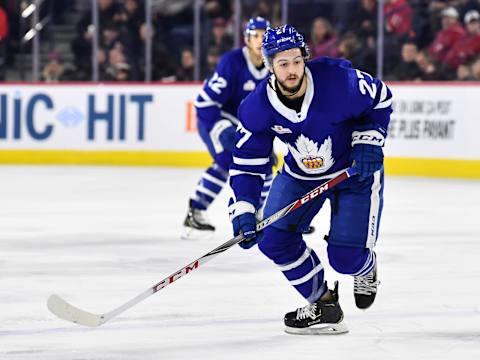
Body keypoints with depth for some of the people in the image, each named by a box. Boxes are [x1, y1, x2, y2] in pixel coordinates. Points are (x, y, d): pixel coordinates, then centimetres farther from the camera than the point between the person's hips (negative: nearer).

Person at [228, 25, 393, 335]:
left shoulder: (338, 79, -29)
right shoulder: (257, 108, -20)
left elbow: (381, 98, -9)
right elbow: (246, 164, -13)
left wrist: (369, 141, -17)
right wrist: (243, 212, -24)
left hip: (355, 170, -4)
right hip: (300, 174, 4)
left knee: (346, 257, -11)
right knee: (273, 237, -11)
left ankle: (366, 267, 31)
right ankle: (322, 303, 9)